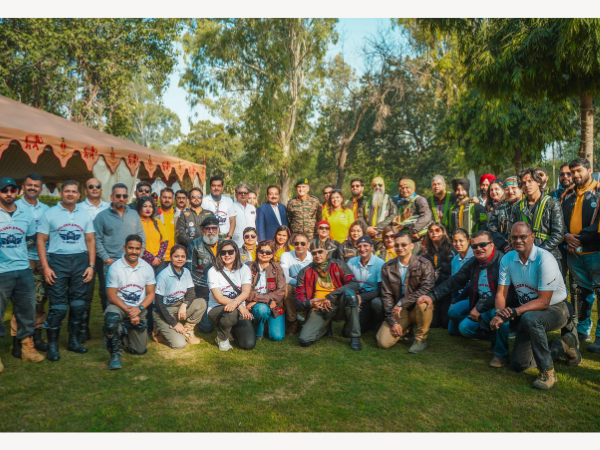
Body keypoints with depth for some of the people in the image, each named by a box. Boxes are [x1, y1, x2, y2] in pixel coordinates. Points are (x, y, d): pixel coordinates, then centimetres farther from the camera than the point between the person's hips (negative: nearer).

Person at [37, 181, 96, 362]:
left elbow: (90, 240, 11)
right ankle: (52, 345, 8)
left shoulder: (84, 215, 11)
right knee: (58, 306, -4)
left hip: (80, 260, 3)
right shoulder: (50, 214, 3)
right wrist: (46, 267, -9)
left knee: (78, 304, 7)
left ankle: (74, 340, 20)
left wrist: (91, 265, 1)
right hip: (57, 260, -3)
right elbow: (41, 240, 0)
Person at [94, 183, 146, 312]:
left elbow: (141, 237, 16)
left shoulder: (134, 214, 14)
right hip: (110, 264, -3)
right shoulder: (102, 216, 4)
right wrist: (106, 258, -9)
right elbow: (97, 240, -1)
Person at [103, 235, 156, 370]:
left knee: (140, 350, 1)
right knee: (111, 318, -40)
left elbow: (151, 294, 2)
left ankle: (125, 331, 34)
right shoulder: (115, 267, -11)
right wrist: (128, 311, -20)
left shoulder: (147, 268, -1)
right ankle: (115, 354, -15)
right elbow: (112, 296, -9)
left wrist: (139, 309, -16)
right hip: (119, 305, -3)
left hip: (139, 309, 3)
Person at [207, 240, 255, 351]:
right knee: (231, 312, -38)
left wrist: (235, 302, -36)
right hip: (216, 309, -2)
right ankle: (222, 338, -5)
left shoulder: (244, 269, 2)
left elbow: (246, 292, -13)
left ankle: (233, 330, 20)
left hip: (239, 310, 3)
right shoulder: (213, 271, -5)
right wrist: (240, 305, -30)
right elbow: (219, 298, -14)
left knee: (249, 344, -16)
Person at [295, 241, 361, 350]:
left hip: (339, 307, -1)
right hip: (319, 310, 2)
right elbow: (299, 296, 5)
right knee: (305, 340, -19)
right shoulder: (305, 272, 6)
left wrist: (331, 297, -20)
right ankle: (326, 328, 16)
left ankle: (354, 336, -17)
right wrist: (309, 303, -19)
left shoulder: (338, 265, 1)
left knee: (349, 293, -34)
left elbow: (354, 284, -11)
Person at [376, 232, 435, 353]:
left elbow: (427, 288, -21)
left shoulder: (424, 264, -8)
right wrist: (393, 322, -8)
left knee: (422, 300, -37)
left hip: (418, 310, -2)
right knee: (383, 342, -16)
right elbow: (386, 296, -1)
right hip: (399, 312, 2)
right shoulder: (387, 267, 0)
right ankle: (404, 330, 17)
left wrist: (401, 303, -26)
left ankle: (421, 339, -12)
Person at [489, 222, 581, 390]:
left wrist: (514, 312, -38)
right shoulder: (507, 259, -5)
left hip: (556, 309, -6)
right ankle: (564, 345, 23)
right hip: (526, 310, 6)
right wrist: (499, 313, -28)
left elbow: (543, 301, -25)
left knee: (529, 318, -41)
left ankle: (547, 372, -22)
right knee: (518, 364, 3)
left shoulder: (545, 259, -23)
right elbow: (501, 293, -7)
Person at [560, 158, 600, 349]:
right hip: (574, 252, 5)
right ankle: (583, 330, 27)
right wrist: (566, 236, -4)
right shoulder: (567, 195, 13)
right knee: (581, 291, 15)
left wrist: (580, 238, -18)